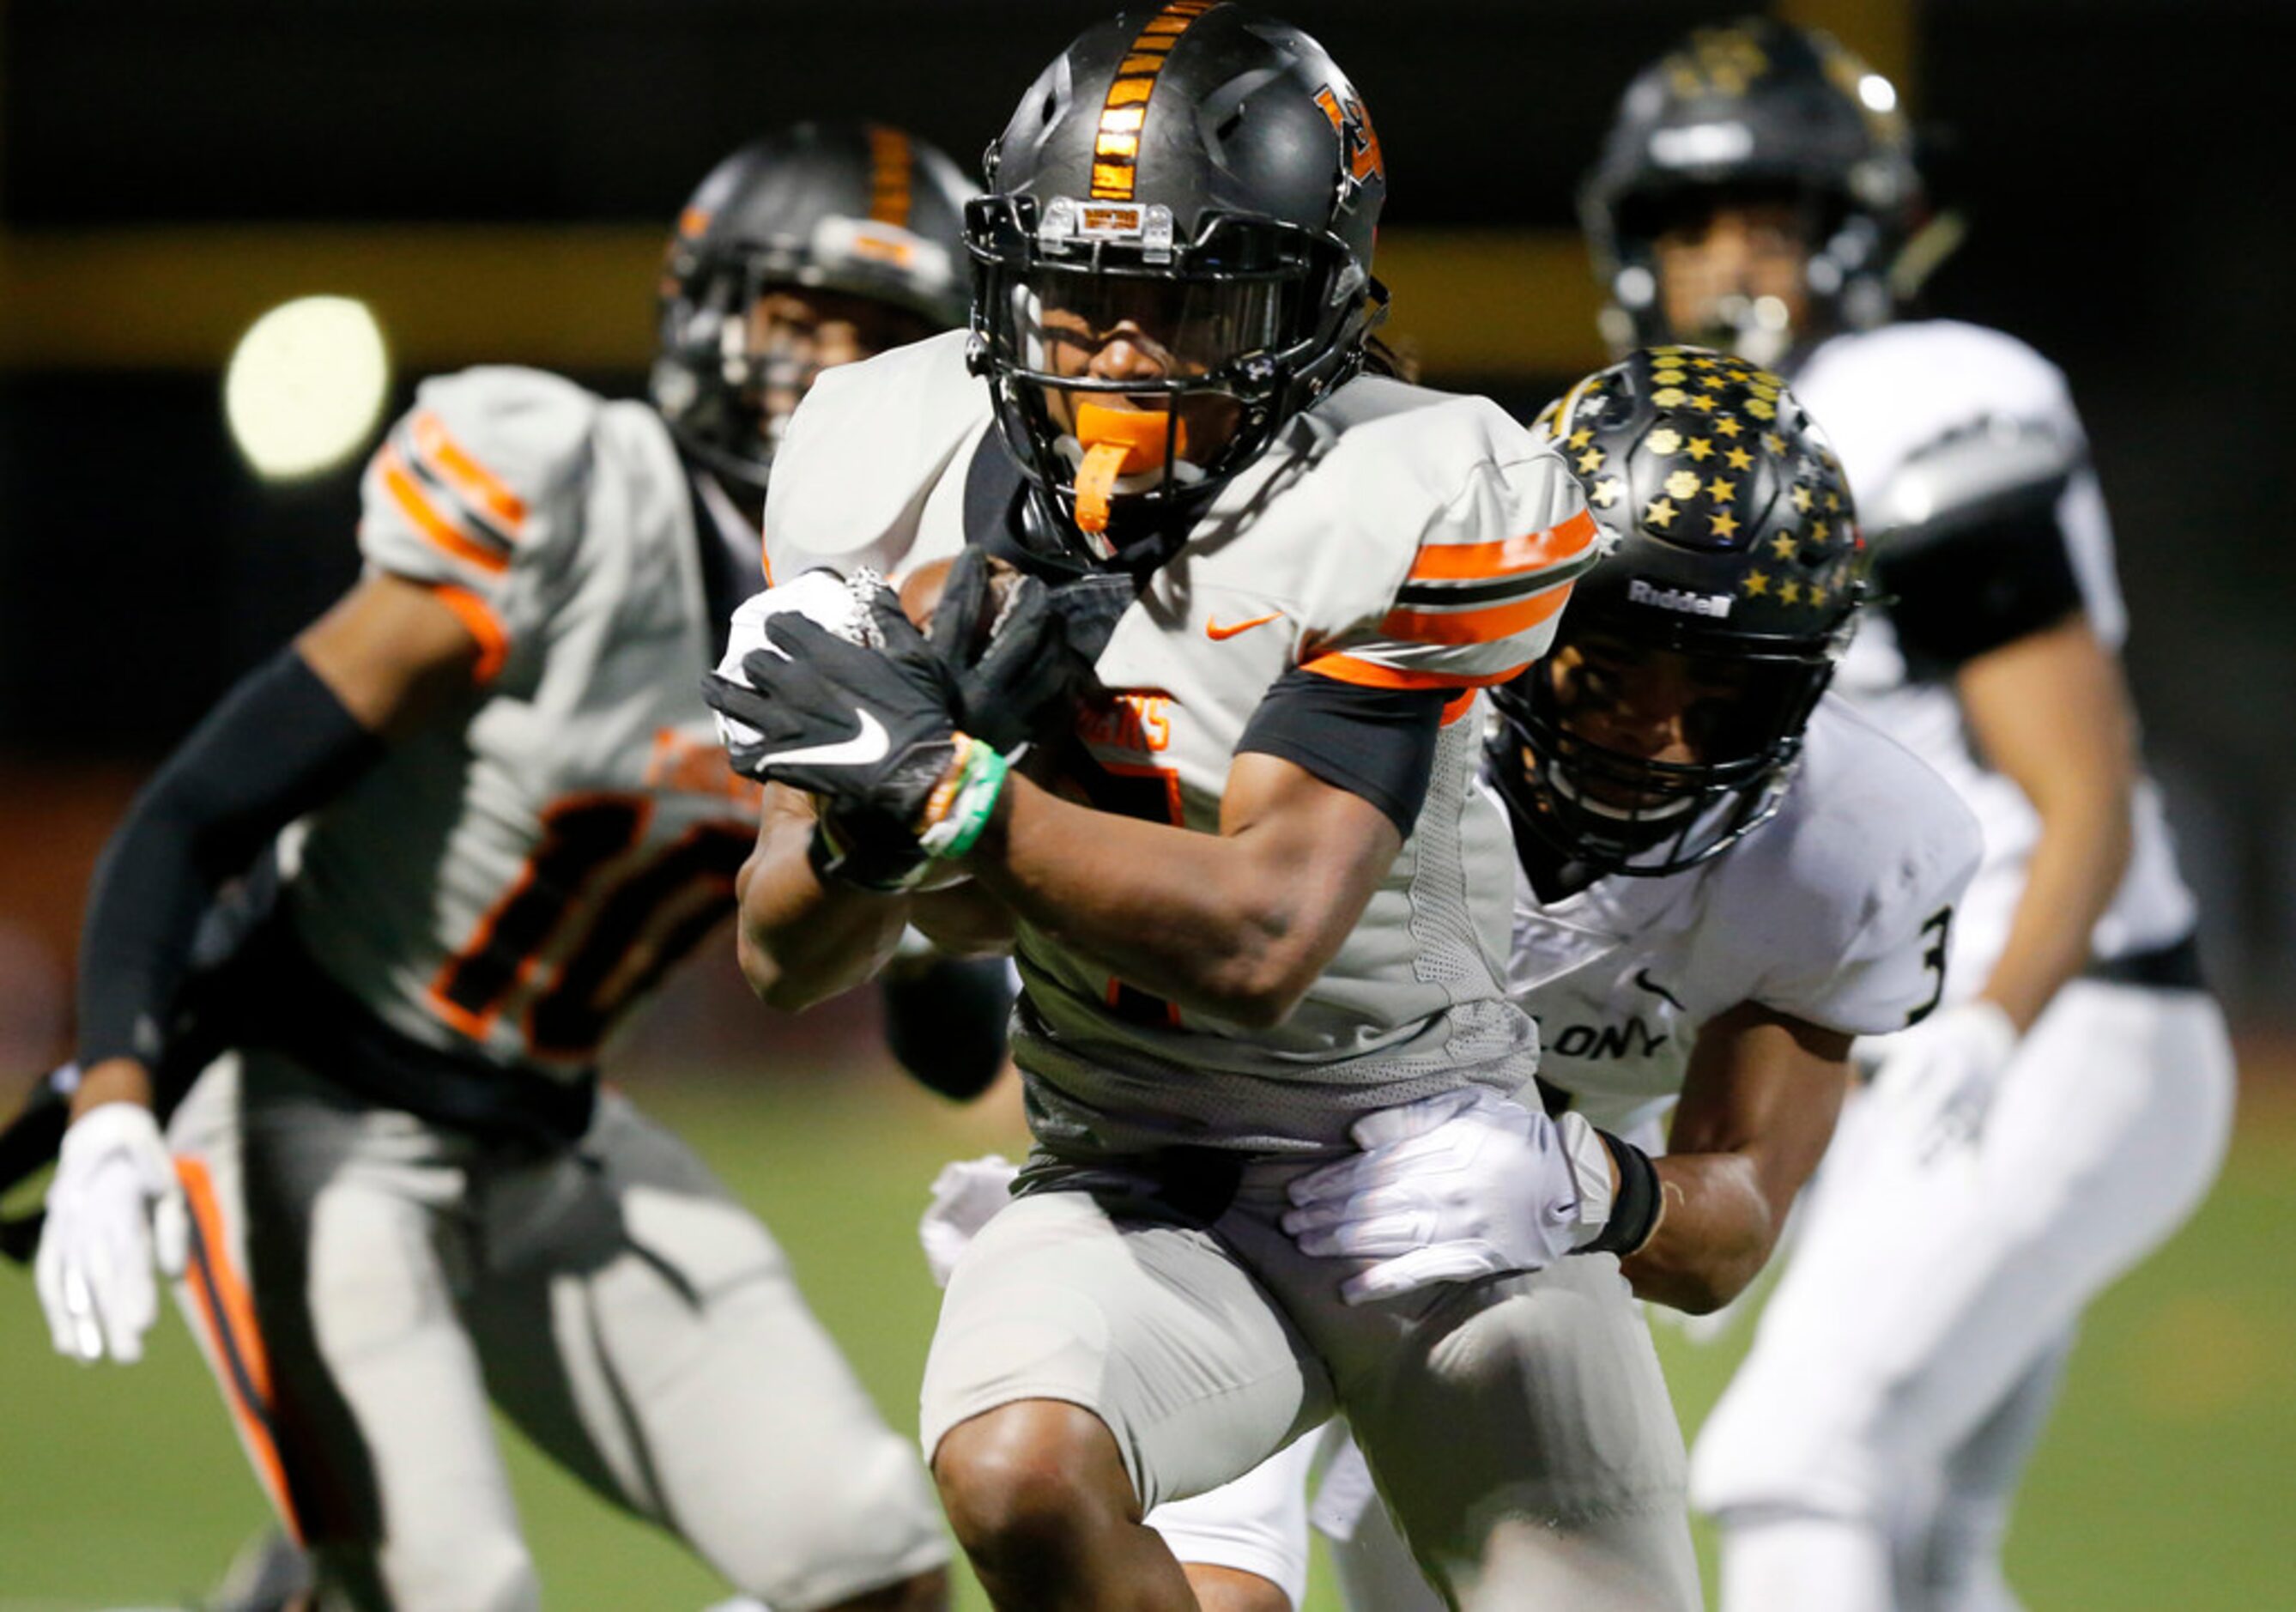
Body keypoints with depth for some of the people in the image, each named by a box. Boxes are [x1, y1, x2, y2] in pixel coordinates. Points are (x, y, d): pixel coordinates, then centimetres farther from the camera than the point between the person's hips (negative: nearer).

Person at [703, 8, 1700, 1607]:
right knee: (1020, 1482, -30)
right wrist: (864, 819, -24)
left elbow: (1258, 941, -28)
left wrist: (947, 785, -32)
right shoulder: (908, 473, -6)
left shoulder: (1413, 507, -20)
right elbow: (789, 957, -2)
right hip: (1144, 1197, 1)